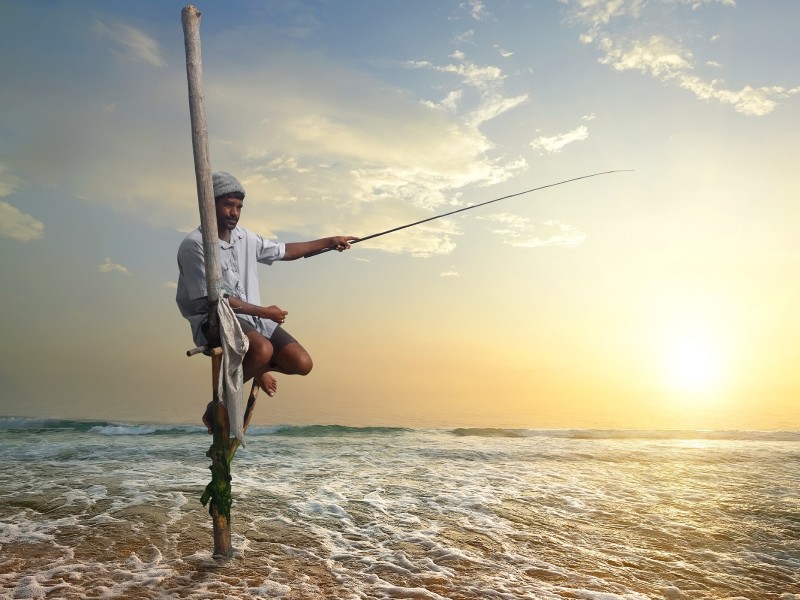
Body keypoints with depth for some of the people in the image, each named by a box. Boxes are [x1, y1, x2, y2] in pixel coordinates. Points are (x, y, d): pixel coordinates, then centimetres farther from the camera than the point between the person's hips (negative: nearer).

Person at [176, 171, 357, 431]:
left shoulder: (244, 238, 9)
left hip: (253, 319, 7)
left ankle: (257, 369, 25)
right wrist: (264, 312, -12)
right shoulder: (194, 245, -13)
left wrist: (328, 242, 21)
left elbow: (283, 251, 23)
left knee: (301, 363, -8)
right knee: (263, 349, -36)